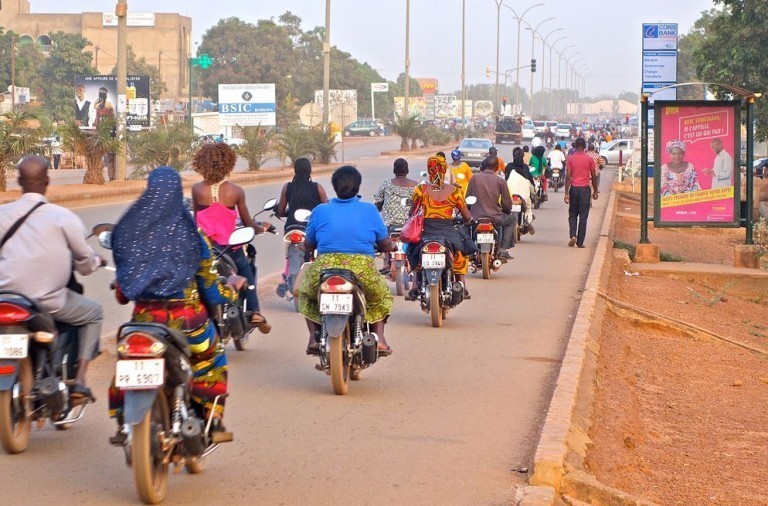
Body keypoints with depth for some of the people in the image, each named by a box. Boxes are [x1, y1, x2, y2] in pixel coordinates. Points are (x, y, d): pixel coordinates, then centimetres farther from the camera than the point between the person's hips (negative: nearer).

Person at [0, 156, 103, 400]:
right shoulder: (62, 216, -9)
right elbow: (85, 263, 0)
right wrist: (97, 261, 24)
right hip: (50, 302, -3)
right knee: (93, 312, 23)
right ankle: (79, 382, 12)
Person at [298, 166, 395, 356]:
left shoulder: (320, 211, 7)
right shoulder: (370, 210, 6)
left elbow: (308, 245, 16)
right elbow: (386, 245, 10)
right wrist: (390, 246, 35)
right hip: (363, 272, 0)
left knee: (306, 293, 33)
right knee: (381, 297, 32)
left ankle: (314, 338, 14)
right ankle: (378, 338, 11)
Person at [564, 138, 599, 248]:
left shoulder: (570, 159, -3)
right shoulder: (589, 159, -2)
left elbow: (568, 176, -7)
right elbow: (594, 177, 1)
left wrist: (566, 193, -5)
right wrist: (595, 191, 12)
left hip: (574, 189, 1)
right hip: (585, 189, -1)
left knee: (572, 215, 15)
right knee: (583, 216, 4)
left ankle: (573, 236, -6)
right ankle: (580, 242, 3)